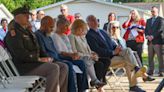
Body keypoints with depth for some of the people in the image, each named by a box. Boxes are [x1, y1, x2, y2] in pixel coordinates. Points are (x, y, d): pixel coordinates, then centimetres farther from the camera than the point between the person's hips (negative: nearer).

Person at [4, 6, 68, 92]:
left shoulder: (27, 32, 23)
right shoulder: (13, 33, -9)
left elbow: (36, 49, 28)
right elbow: (20, 53, -20)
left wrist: (46, 57, 8)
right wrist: (38, 59, -18)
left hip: (34, 62, 10)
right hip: (23, 66, -10)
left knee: (63, 67, -4)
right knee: (54, 68, -28)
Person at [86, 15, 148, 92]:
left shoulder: (102, 32, 21)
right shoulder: (89, 36, -6)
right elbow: (98, 51, -16)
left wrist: (116, 48, -4)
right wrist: (113, 52, -20)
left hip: (114, 53, 7)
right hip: (106, 59, -7)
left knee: (127, 51, -22)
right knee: (127, 61, -24)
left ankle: (136, 69, -34)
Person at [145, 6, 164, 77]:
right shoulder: (148, 20, 23)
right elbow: (146, 30, 16)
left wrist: (152, 36, -15)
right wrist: (147, 36, -5)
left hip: (157, 41, -6)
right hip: (150, 42, 6)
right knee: (150, 57, 4)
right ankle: (151, 71, 8)